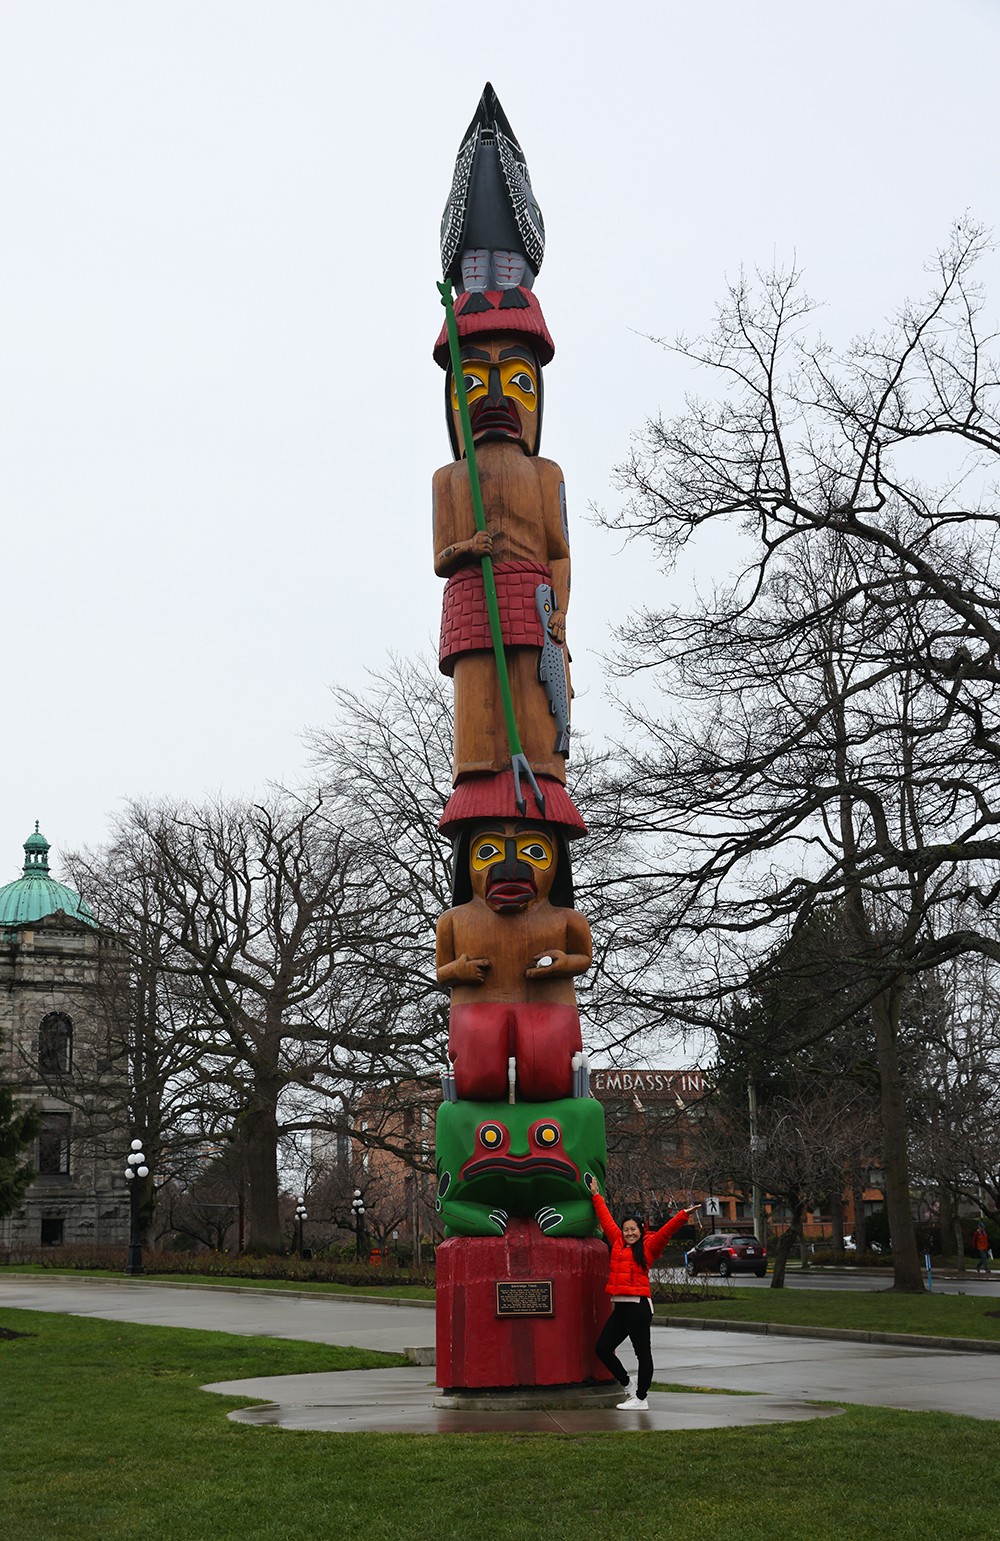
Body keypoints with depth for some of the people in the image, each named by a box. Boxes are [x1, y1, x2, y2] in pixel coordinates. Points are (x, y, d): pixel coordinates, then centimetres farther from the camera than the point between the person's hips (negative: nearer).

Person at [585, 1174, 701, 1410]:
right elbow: (607, 1220, 26)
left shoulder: (648, 1247, 2)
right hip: (619, 1307, 7)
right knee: (602, 1348, 6)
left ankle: (641, 1398, 3)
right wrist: (596, 1196, 34)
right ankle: (628, 1385, 20)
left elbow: (666, 1230, -6)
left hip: (637, 1305, -7)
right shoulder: (618, 1243, 16)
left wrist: (684, 1214, -17)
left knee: (642, 1352, -2)